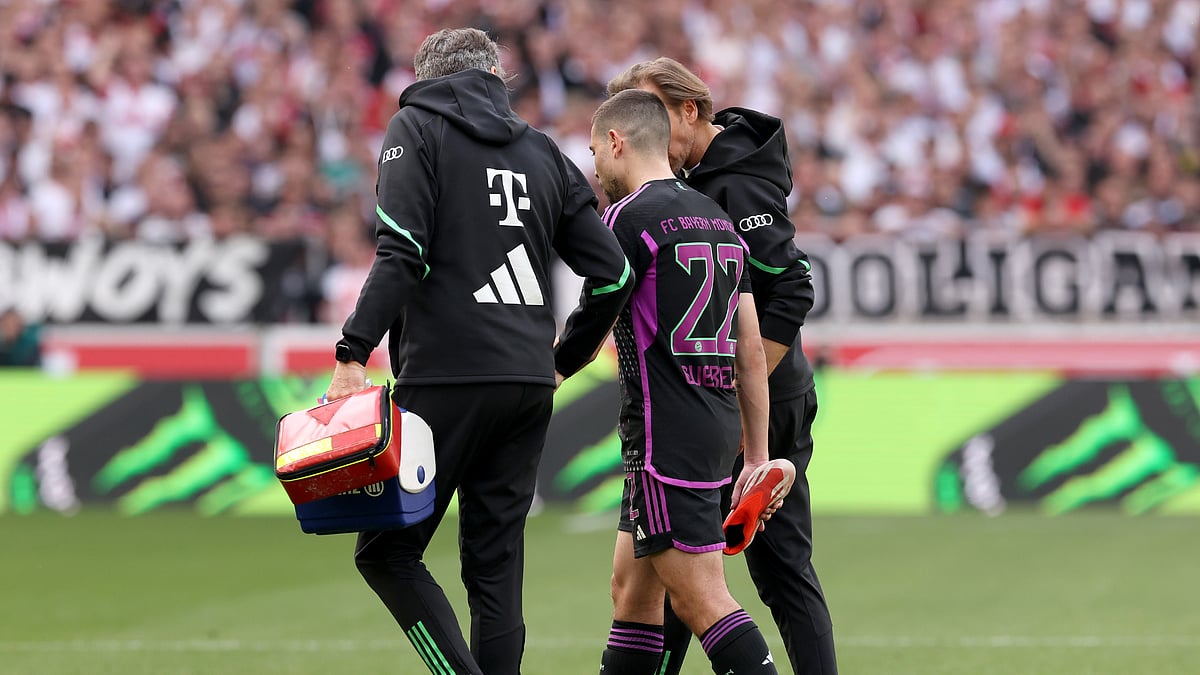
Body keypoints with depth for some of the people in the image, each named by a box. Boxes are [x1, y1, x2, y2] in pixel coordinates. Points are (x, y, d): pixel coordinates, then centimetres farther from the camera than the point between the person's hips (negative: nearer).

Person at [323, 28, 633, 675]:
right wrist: (565, 358, 26)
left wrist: (353, 353, -16)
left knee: (386, 551, 0)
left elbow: (402, 253, -13)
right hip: (529, 386, 5)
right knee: (495, 562, 9)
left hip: (448, 378, -5)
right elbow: (612, 273, 12)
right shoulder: (540, 150, 17)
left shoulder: (418, 127, 3)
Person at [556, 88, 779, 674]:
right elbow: (751, 354, 15)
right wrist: (757, 458, 18)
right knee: (632, 588, 15)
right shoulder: (719, 219, 15)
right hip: (719, 427, 9)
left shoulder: (629, 217, -9)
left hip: (666, 438, -9)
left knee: (703, 603, -10)